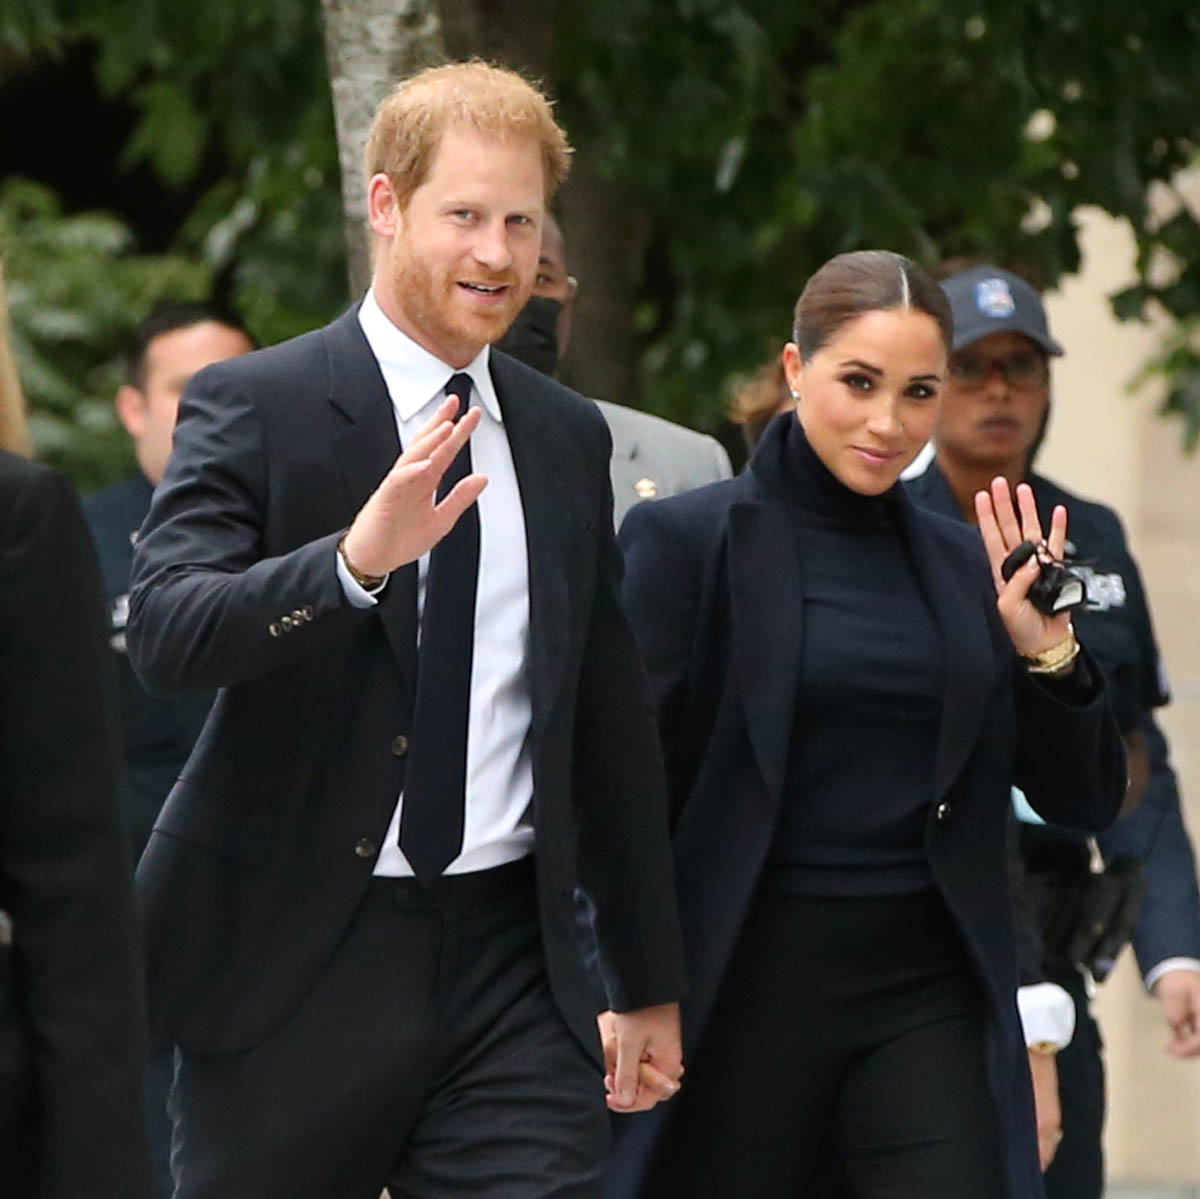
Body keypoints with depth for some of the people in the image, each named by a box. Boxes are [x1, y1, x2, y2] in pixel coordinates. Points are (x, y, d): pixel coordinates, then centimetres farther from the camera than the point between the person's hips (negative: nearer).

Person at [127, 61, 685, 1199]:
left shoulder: (567, 438, 12)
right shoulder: (252, 408, -4)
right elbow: (164, 633, -20)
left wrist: (648, 983, 19)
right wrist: (357, 558, -36)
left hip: (510, 965, 3)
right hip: (292, 965, -3)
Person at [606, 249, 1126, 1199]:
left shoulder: (966, 566, 10)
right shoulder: (686, 541, -2)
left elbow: (1086, 800, 11)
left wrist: (1046, 649, -6)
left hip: (931, 1003, 3)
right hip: (745, 997, -3)